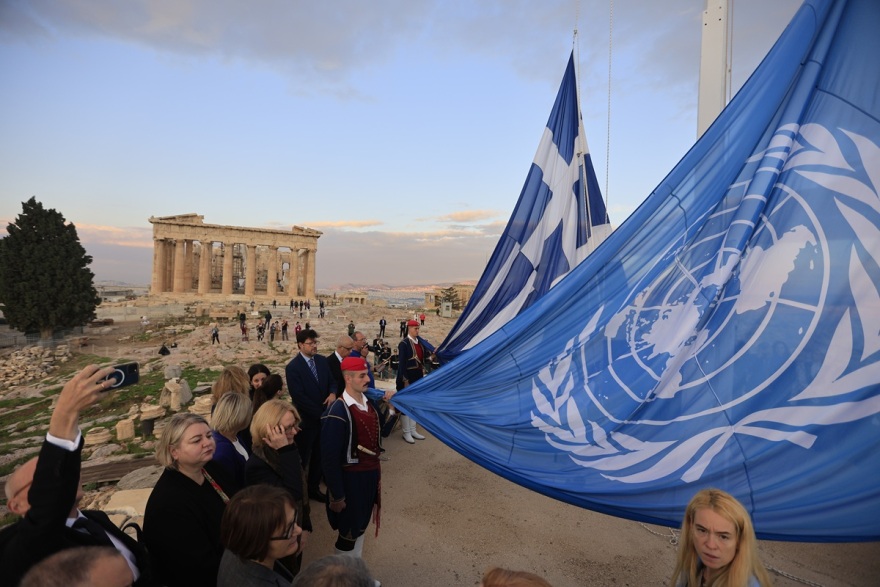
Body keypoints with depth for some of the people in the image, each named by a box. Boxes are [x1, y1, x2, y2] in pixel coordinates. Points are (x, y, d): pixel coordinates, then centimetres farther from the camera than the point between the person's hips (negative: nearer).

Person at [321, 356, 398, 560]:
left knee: (361, 525, 23)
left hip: (371, 473, 7)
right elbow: (329, 458, -22)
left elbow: (382, 432, 9)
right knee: (348, 531, 10)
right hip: (351, 478, -7)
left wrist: (392, 408, -8)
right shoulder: (338, 412, -24)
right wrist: (337, 496, -18)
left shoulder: (370, 402, 0)